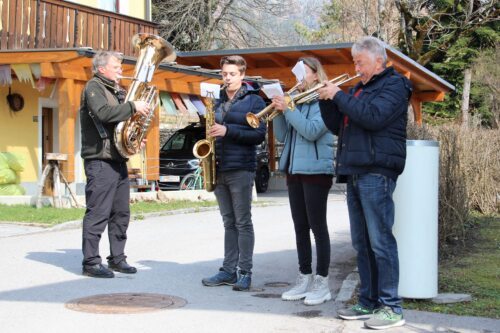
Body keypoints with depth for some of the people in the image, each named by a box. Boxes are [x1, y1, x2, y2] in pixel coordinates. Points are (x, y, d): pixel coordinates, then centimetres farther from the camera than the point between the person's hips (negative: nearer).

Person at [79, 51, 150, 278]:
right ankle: (90, 262, -3)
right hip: (100, 161, -9)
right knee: (98, 213, -8)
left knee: (121, 214, 10)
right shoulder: (94, 87, -5)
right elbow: (104, 113, -24)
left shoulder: (116, 91, 22)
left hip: (118, 160, 9)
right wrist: (133, 106, -18)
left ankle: (117, 258, 18)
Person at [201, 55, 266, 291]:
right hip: (219, 170, 6)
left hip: (241, 169, -6)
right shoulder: (219, 102, 16)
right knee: (229, 223, 9)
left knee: (243, 223, -2)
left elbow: (259, 135, -10)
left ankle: (245, 272, 2)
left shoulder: (254, 101, -2)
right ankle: (229, 270, 13)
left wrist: (228, 131, -18)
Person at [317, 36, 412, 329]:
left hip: (377, 171, -9)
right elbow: (337, 126, 23)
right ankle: (369, 302, 16)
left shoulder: (393, 86, -3)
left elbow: (372, 117, -20)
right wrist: (327, 100, 8)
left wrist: (338, 95, -12)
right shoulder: (360, 89, 22)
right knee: (362, 243, 10)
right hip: (355, 173, 9)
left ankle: (391, 307, -6)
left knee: (380, 241, -9)